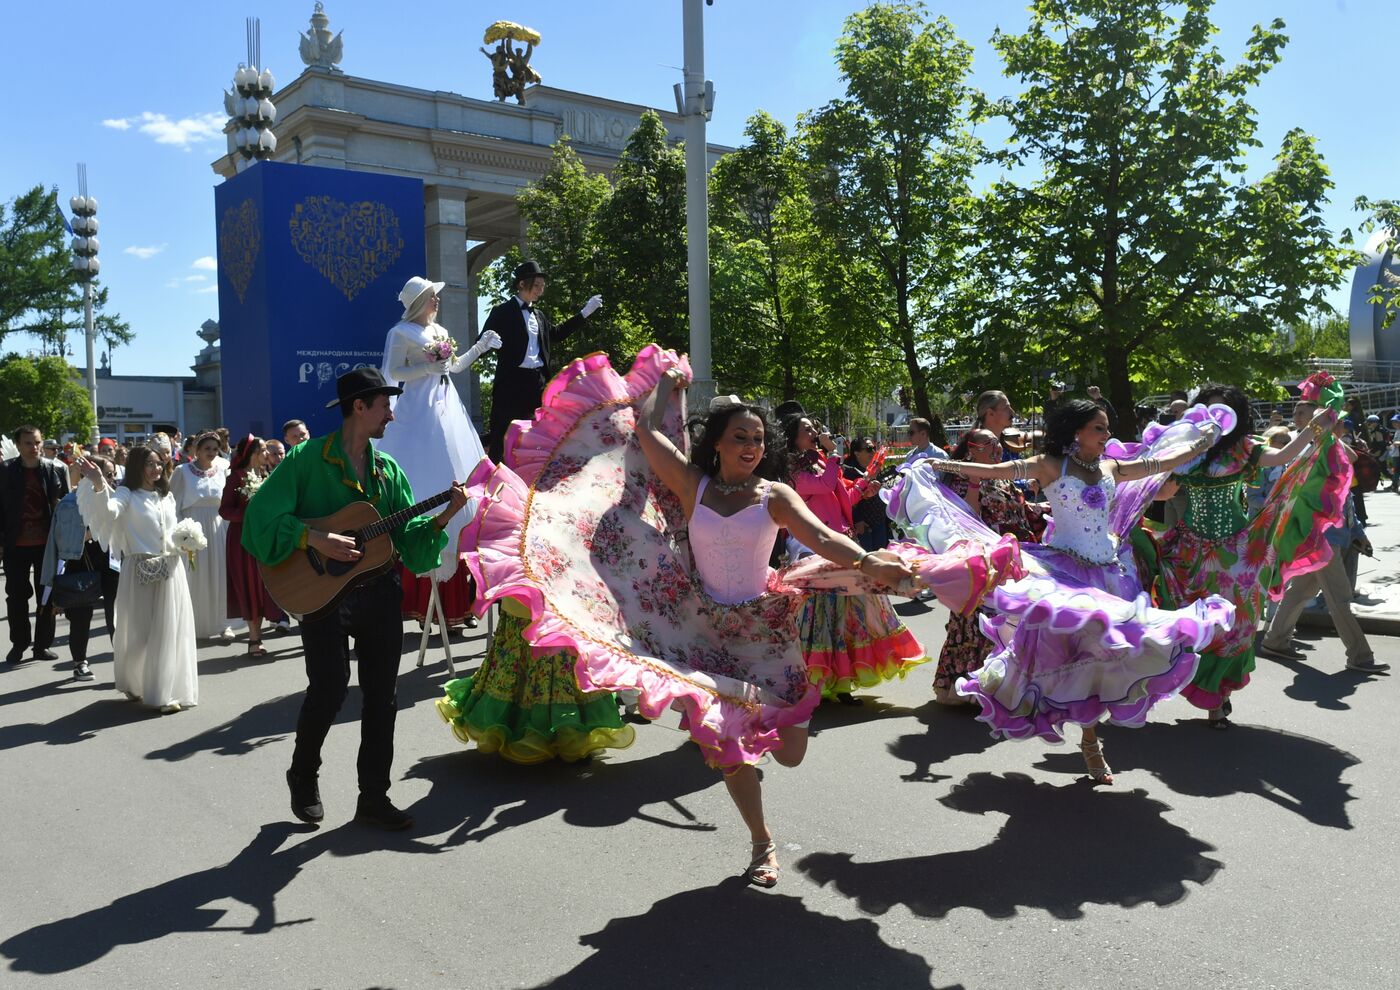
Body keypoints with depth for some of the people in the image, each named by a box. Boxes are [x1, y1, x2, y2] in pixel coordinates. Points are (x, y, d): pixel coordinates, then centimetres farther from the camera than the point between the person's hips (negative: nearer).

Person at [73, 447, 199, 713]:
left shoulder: (167, 496, 13)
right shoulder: (127, 494, -3)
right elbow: (109, 511, -26)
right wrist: (99, 486, -42)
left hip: (170, 569, 4)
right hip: (140, 570, -4)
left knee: (169, 631, 4)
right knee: (138, 632, 5)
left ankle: (165, 692, 12)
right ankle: (135, 685, 25)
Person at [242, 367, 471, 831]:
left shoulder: (388, 468, 10)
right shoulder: (307, 458, -5)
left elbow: (407, 536, 8)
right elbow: (261, 514, -12)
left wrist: (442, 517, -8)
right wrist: (316, 539, -22)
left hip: (379, 591, 5)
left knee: (381, 695, 6)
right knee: (329, 688, -10)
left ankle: (374, 797, 18)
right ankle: (303, 774, 20)